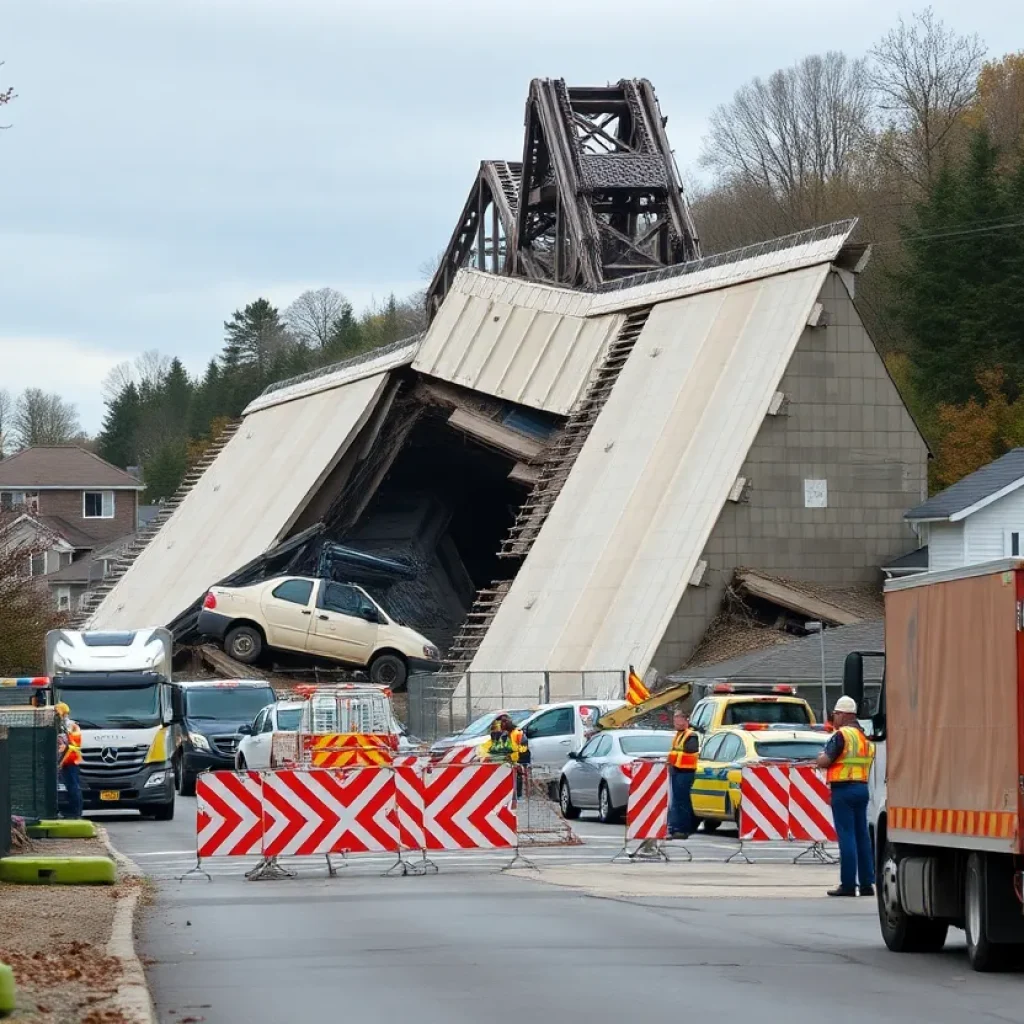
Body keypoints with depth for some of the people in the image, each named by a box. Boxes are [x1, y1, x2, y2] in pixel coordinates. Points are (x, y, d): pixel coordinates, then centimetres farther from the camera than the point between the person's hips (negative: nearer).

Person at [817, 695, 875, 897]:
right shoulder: (865, 737, 15)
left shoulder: (841, 735, -12)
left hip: (843, 789, -8)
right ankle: (867, 883, 11)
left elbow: (823, 762, -17)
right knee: (862, 836, 11)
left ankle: (848, 884, -8)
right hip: (862, 788, 8)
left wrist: (821, 757, 6)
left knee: (847, 837, -7)